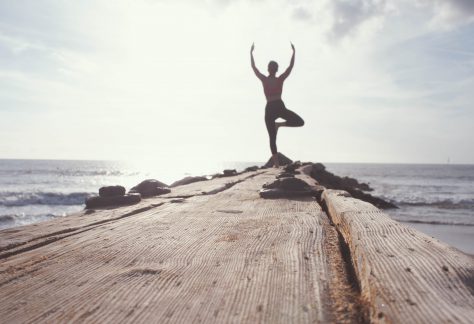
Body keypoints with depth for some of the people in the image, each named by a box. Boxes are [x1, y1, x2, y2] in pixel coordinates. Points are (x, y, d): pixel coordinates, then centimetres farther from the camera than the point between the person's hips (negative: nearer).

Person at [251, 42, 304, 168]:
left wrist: (251, 52, 18)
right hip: (280, 107, -2)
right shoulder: (280, 79, 1)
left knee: (272, 138, 5)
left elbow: (253, 67, 10)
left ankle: (276, 163, -3)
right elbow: (291, 66, 8)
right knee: (300, 122, 13)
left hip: (269, 109, 2)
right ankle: (279, 124, -7)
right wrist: (293, 51, 15)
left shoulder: (264, 80, 2)